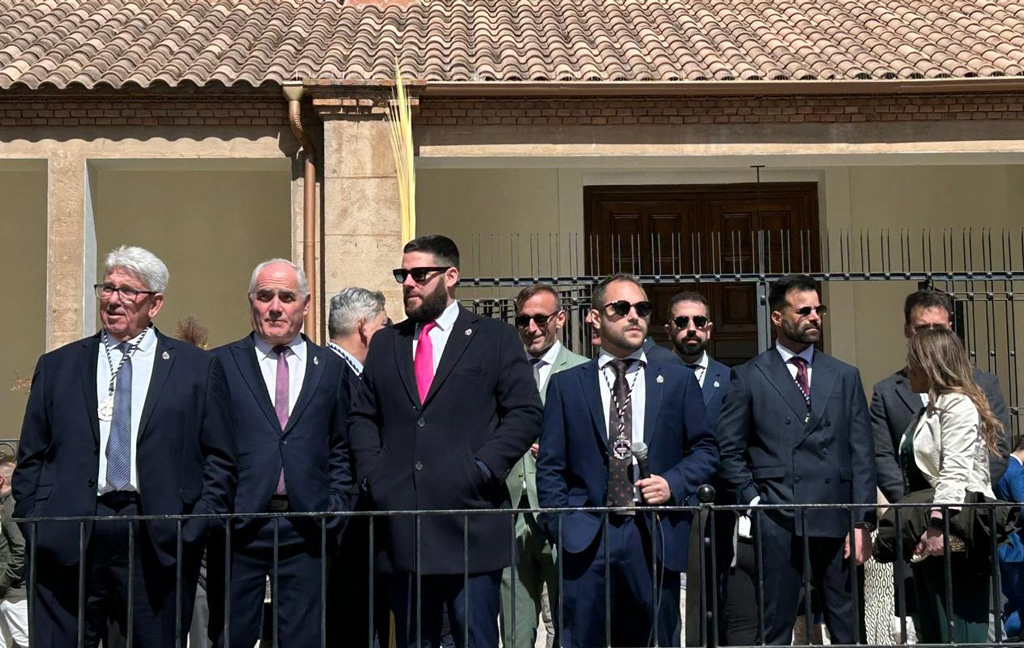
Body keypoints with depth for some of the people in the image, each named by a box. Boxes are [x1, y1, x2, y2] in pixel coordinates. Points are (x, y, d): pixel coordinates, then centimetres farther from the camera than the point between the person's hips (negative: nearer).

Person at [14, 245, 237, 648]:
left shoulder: (197, 368, 8)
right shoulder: (56, 366, 14)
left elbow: (220, 461, 5)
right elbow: (30, 459, 13)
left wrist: (196, 529, -5)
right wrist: (35, 526, 0)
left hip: (161, 545, -1)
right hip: (67, 543, 1)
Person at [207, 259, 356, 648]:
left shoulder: (331, 368, 10)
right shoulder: (220, 365, 4)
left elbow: (342, 450, 13)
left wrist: (336, 508, 3)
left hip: (308, 528, 2)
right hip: (238, 528, -1)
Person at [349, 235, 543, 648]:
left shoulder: (496, 339, 4)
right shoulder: (385, 344, 16)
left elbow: (525, 413, -2)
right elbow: (362, 417, 17)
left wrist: (483, 467, -12)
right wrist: (372, 472, 1)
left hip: (471, 524, -3)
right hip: (403, 523, 4)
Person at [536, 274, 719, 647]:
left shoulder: (678, 381, 11)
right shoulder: (566, 385, 9)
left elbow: (705, 449, 12)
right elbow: (550, 467, 7)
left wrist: (673, 483, -6)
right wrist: (560, 528, -2)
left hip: (655, 537, 1)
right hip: (586, 540, -1)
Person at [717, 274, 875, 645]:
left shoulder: (845, 377, 13)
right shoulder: (749, 377, 5)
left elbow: (862, 455, 9)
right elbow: (730, 450, 4)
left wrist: (862, 521, 2)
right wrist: (753, 501, -6)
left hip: (835, 520, 3)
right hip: (776, 521, -2)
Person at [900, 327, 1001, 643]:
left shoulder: (958, 405, -9)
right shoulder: (934, 408, 20)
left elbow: (955, 473, -19)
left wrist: (938, 526, -24)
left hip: (953, 538, -10)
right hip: (929, 536, 10)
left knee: (958, 633, -9)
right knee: (932, 632, 11)